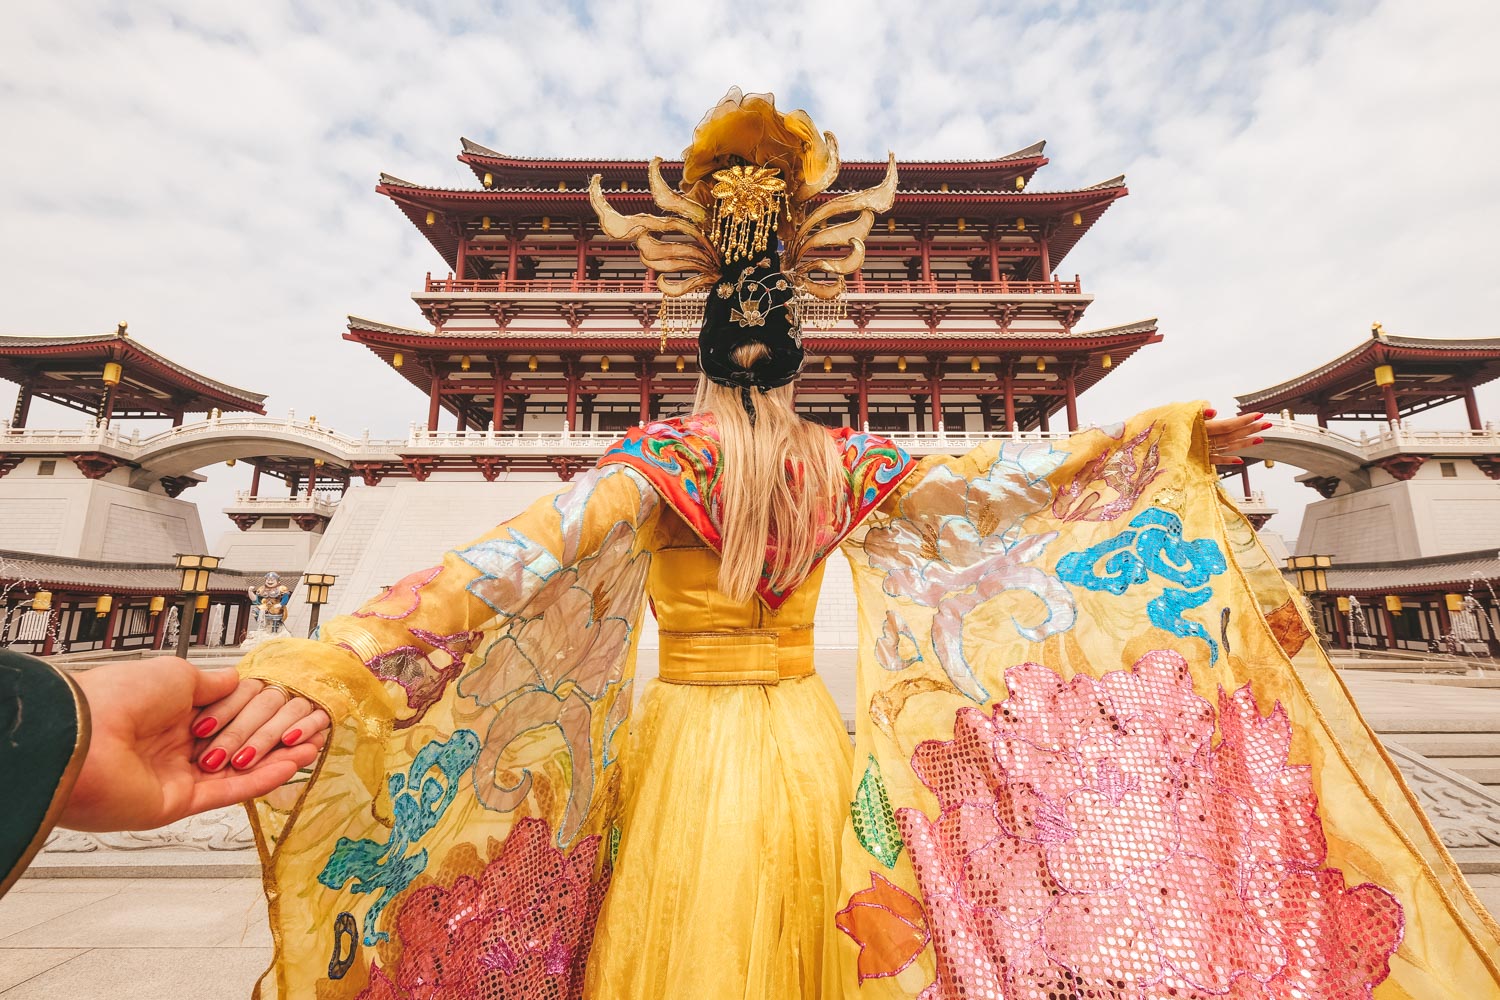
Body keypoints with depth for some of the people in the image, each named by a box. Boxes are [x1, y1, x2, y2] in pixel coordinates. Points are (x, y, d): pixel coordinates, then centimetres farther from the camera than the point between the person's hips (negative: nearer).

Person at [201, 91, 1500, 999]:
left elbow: (531, 550, -24)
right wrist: (1170, 440, 13)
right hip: (811, 747, 3)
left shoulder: (665, 453, -11)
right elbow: (1005, 472, 2)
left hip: (691, 747, -2)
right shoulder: (850, 463, -3)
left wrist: (339, 657, -28)